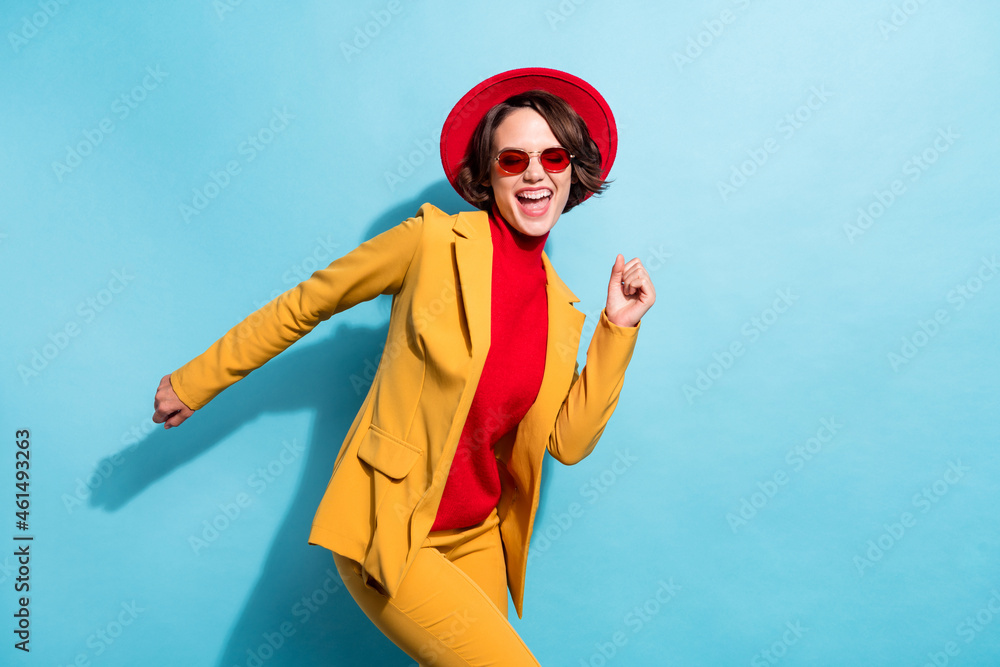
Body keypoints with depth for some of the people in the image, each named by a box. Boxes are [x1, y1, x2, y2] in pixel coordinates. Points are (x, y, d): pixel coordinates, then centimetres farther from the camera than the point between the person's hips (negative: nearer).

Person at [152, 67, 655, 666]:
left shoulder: (563, 311, 2)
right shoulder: (434, 241, -13)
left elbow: (571, 442, 0)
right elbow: (304, 305, -3)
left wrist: (619, 327, -6)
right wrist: (193, 384, 5)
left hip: (477, 536, 6)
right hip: (386, 531, -5)